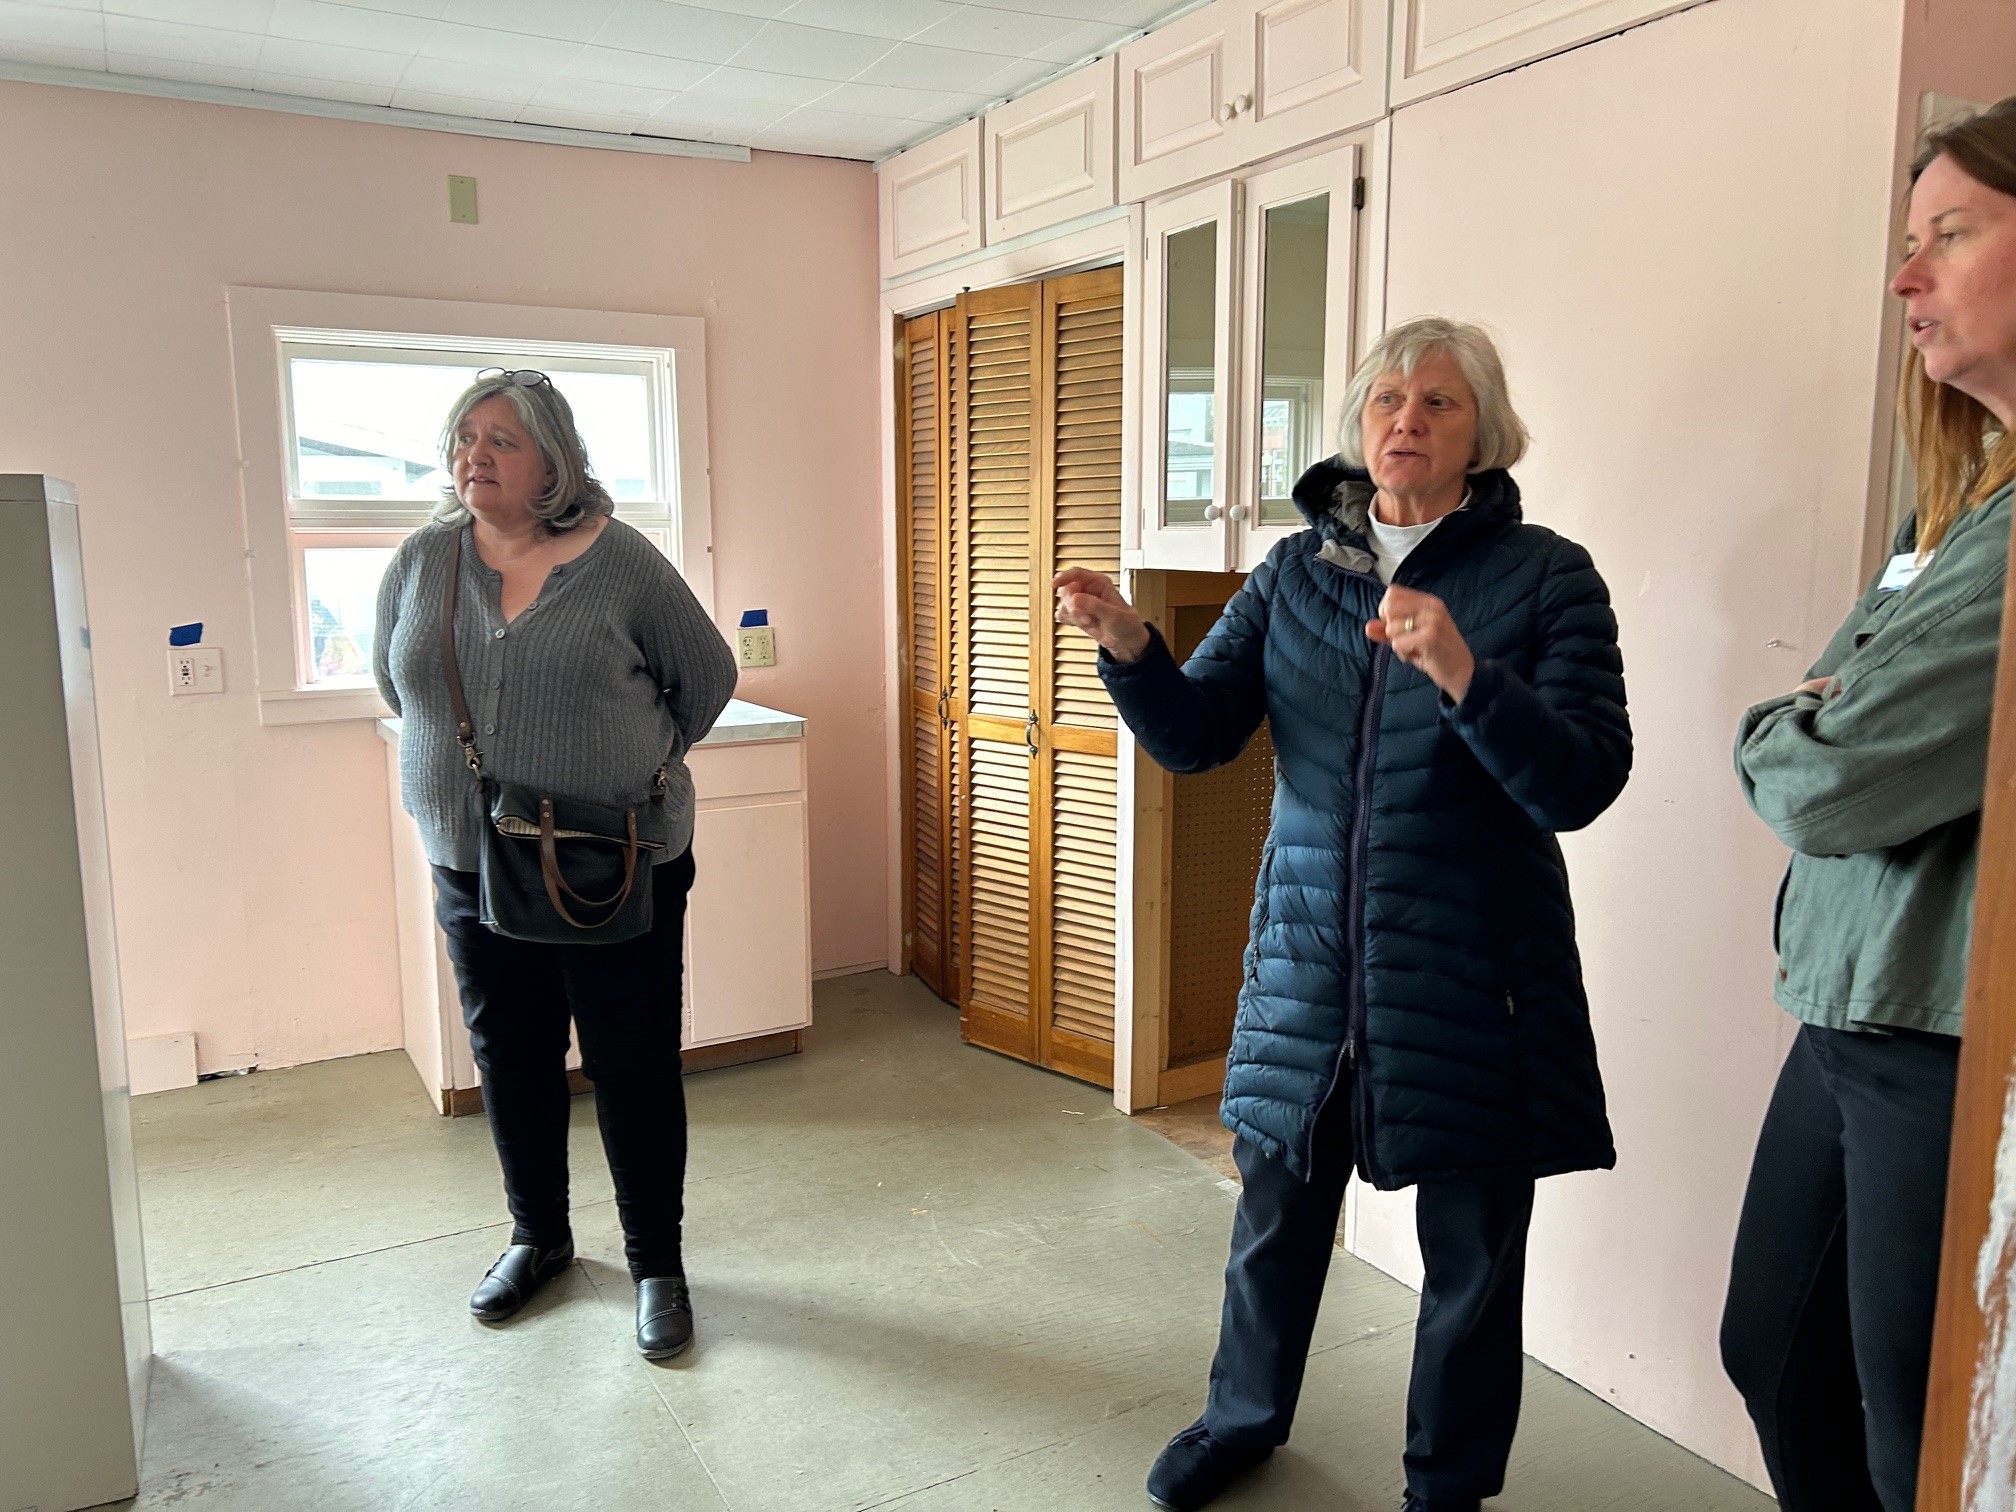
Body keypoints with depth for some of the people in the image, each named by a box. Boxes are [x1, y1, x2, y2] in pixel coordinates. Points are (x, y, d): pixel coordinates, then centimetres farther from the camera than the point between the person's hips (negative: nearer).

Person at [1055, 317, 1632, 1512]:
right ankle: (1247, 1414, 44)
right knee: (1278, 1209, 18)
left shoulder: (1547, 576, -6)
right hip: (1308, 960, 3)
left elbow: (1582, 785, -15)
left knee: (1471, 1249, 12)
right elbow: (1195, 739, -1)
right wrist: (1131, 648, -20)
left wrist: (1463, 674, -31)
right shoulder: (1298, 571, 3)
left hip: (1471, 980, -2)